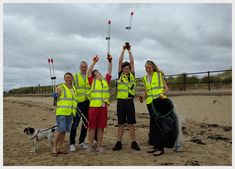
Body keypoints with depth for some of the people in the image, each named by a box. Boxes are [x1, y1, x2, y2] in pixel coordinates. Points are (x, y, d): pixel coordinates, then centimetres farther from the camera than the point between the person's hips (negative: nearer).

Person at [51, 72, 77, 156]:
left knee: (64, 130, 9)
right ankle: (54, 147, 3)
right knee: (60, 129, -11)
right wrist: (56, 94, -37)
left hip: (70, 113, 6)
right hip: (61, 112, -6)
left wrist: (74, 111, 21)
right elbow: (57, 93, -18)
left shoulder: (74, 89, 15)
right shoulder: (61, 87, -2)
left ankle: (60, 147, 19)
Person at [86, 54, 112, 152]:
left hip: (104, 107, 3)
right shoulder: (92, 81, 6)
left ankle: (99, 146, 17)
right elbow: (88, 72, -6)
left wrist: (110, 61, 1)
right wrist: (94, 62, -12)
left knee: (101, 127, 7)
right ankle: (90, 146, 12)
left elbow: (109, 71, 11)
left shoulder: (105, 81, 15)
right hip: (94, 106, -3)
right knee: (92, 127, 2)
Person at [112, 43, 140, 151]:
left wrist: (129, 51, 6)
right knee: (121, 123, 7)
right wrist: (123, 50, 4)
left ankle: (133, 143, 12)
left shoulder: (132, 75, 8)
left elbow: (132, 62, 4)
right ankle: (119, 143, 14)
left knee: (131, 123, 4)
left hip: (130, 101, 0)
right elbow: (120, 62, 3)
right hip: (121, 101, 0)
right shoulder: (120, 75, 8)